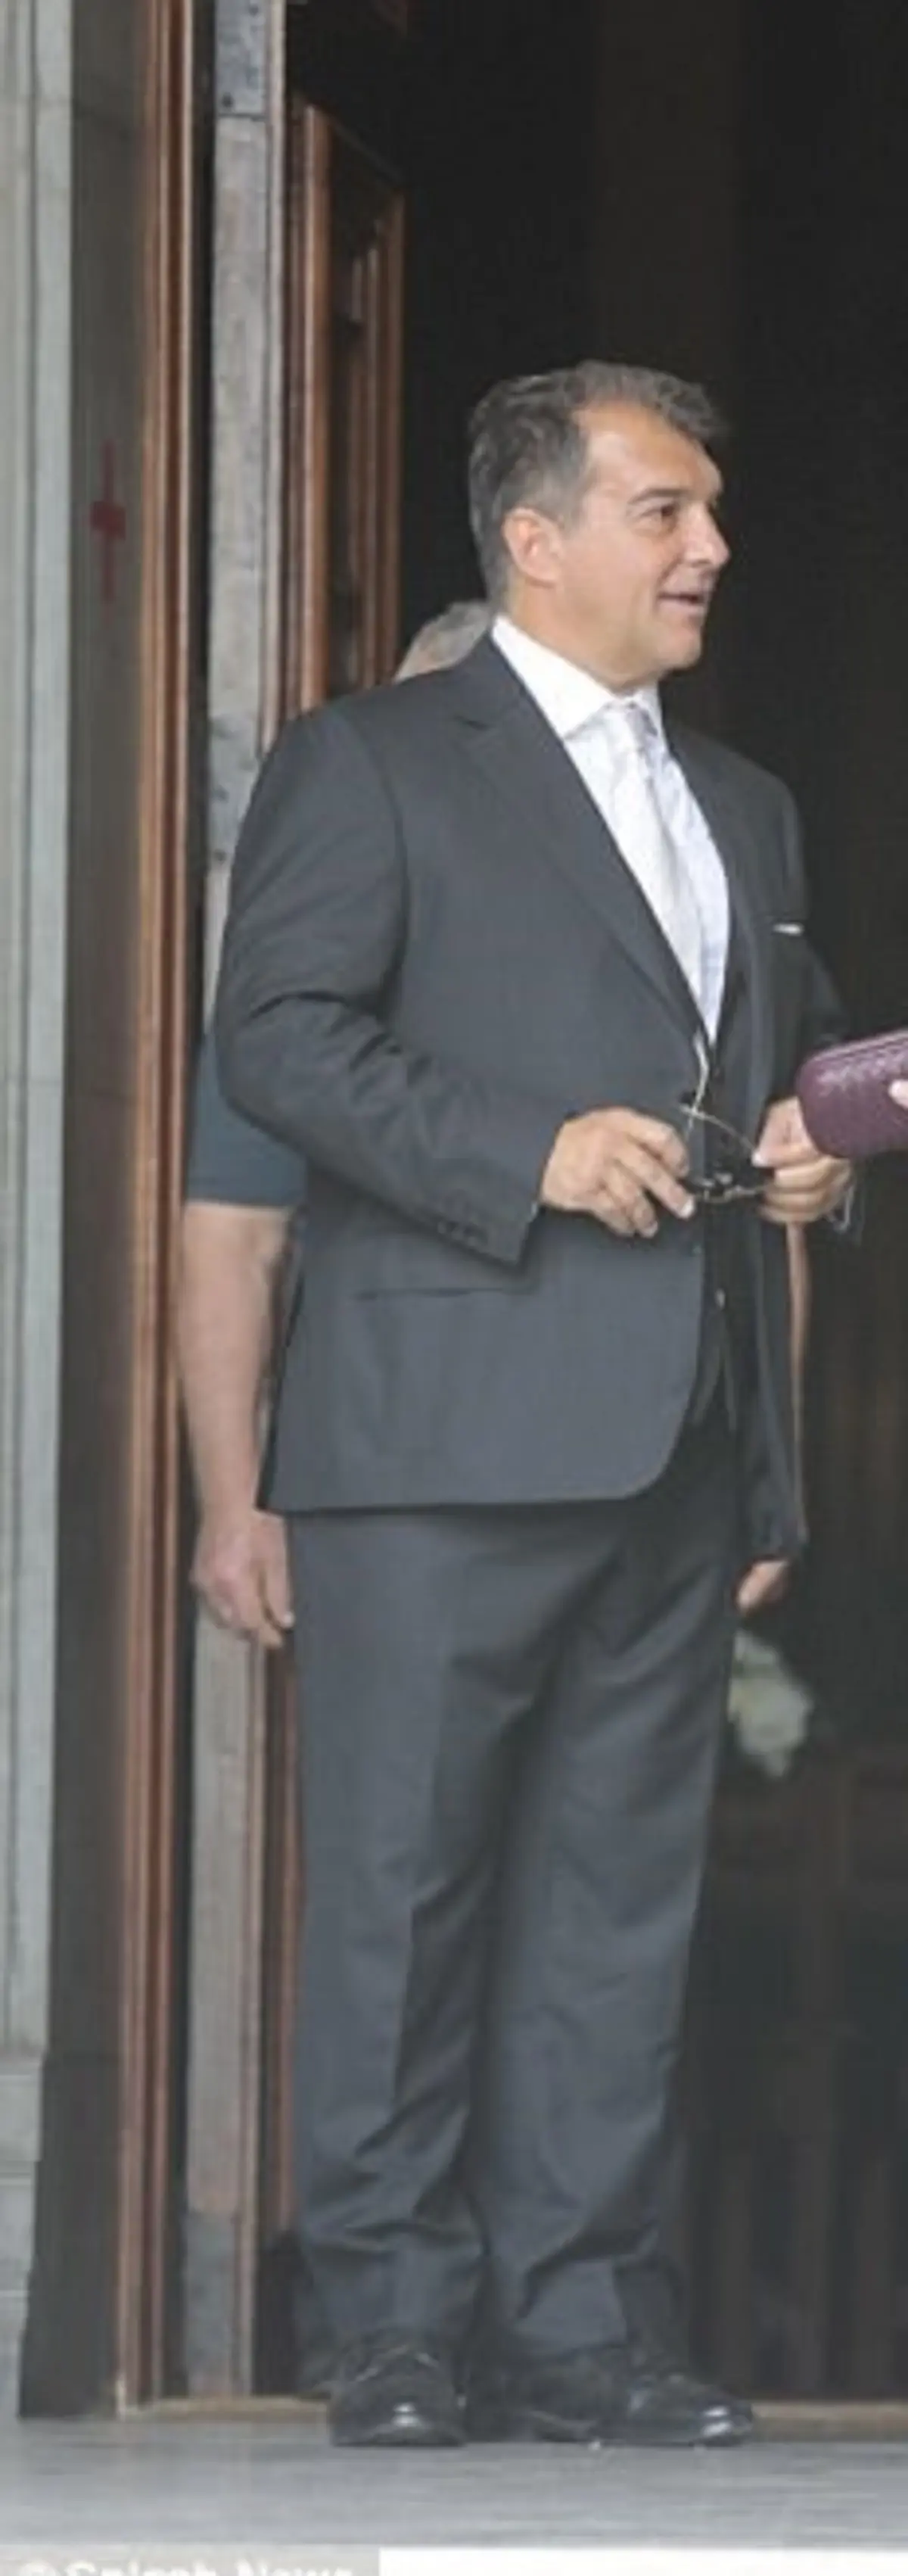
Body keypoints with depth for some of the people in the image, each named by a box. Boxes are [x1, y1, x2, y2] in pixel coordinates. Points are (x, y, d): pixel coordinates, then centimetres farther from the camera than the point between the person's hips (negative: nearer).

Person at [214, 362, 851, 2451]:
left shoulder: (747, 809, 22)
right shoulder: (370, 766, 2)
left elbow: (806, 1046, 30)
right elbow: (276, 1035, -9)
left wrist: (811, 1154, 6)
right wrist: (530, 1156, -17)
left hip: (681, 1450, 6)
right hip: (446, 1425, -6)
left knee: (621, 1889, 5)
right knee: (405, 1879, -3)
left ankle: (580, 2322, 8)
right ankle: (402, 2330, 1)